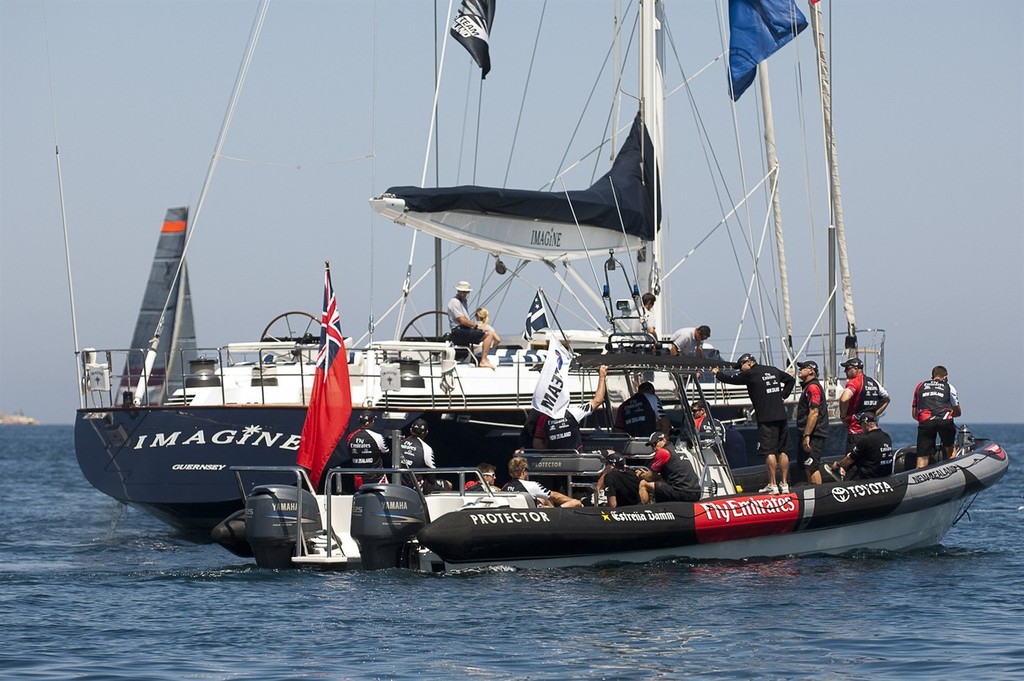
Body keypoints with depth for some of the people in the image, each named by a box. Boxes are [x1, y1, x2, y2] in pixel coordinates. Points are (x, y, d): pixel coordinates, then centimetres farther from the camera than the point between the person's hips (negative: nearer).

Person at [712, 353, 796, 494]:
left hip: (766, 418, -7)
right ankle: (784, 484, 10)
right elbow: (791, 380, 26)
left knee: (769, 451, -6)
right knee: (782, 451, 8)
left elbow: (731, 378, 4)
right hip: (781, 416, 7)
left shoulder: (750, 374, -5)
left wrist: (717, 373, 22)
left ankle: (772, 485, -7)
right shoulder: (774, 371, 14)